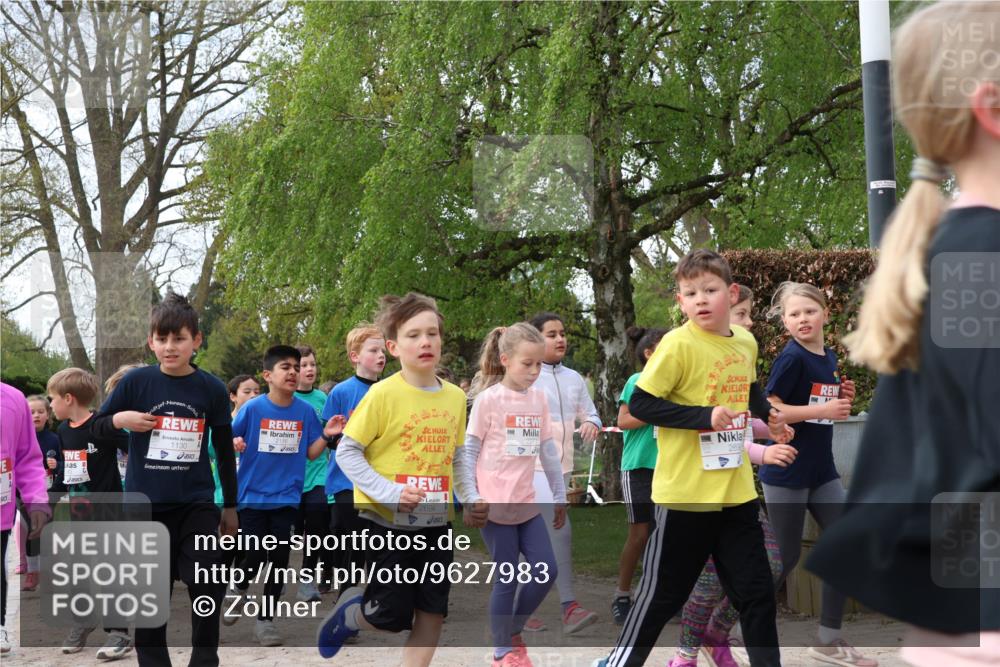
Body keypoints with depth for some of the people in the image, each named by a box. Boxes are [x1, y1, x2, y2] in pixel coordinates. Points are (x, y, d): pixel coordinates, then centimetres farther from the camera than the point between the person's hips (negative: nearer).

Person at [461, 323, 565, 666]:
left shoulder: (539, 398, 6)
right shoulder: (488, 399, -10)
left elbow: (548, 451, 12)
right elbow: (468, 452, -7)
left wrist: (560, 496, 14)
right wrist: (469, 499, -11)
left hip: (527, 504, 5)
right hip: (495, 506, -5)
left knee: (546, 571, 4)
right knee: (508, 579, 1)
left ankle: (513, 631, 26)